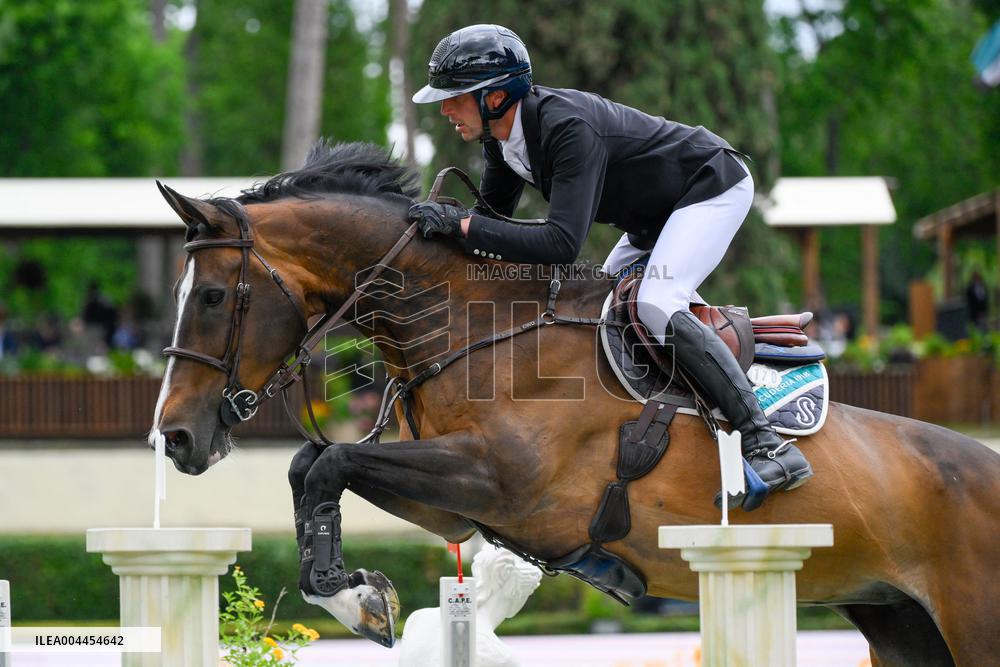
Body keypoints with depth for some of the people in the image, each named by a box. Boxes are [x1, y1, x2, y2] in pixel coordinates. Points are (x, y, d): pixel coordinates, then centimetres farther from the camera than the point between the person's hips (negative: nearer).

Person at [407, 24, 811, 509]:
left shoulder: (568, 127, -35)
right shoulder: (502, 136, -6)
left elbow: (562, 243, -41)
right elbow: (494, 219, 9)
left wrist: (462, 224, -39)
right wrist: (443, 232, -9)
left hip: (713, 187, -10)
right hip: (655, 212, 10)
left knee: (656, 308, -27)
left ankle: (766, 443, -29)